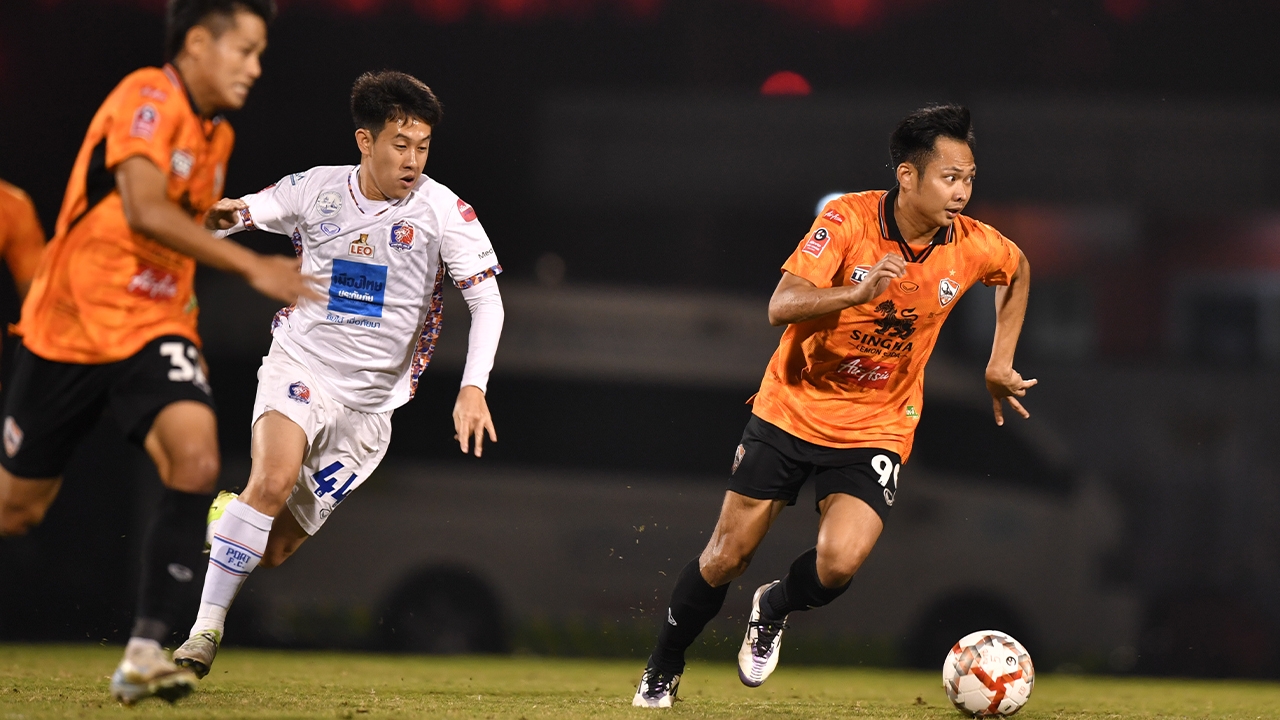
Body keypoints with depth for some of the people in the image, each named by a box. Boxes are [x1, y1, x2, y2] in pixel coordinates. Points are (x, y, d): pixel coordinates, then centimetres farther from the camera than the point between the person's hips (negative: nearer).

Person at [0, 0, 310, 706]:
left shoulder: (216, 137, 10)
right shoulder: (147, 99, -15)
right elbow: (144, 212, -30)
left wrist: (185, 336, 16)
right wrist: (254, 267, -34)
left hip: (153, 330, 6)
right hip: (70, 329, -6)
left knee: (196, 462, -21)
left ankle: (145, 650, -20)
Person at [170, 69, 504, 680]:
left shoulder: (442, 210, -7)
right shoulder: (315, 190, -2)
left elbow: (486, 298, -7)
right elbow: (236, 215, 9)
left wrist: (473, 388, -20)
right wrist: (222, 215, -17)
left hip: (369, 402, 1)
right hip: (299, 367, -1)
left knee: (274, 551, -1)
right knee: (274, 478, -31)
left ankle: (229, 516, 34)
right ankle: (205, 629, -23)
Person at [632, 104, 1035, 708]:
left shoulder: (974, 247, -9)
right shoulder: (848, 219, -19)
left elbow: (1018, 272, 17)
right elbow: (781, 306, -28)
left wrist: (1000, 364, 14)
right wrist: (858, 292, -43)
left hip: (876, 429, 1)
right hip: (793, 408, -1)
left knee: (838, 563, -21)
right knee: (726, 557, 4)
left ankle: (773, 611, 14)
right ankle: (661, 674, 28)